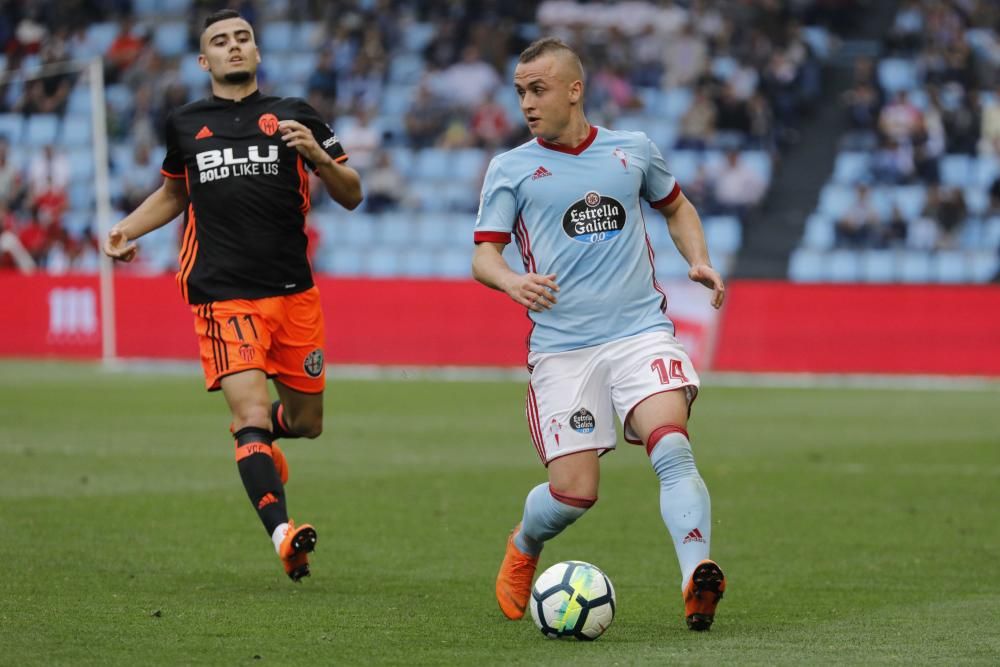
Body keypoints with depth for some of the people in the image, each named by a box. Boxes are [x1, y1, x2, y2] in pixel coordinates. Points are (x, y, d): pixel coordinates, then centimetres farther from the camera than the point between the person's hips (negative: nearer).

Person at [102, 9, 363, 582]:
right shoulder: (185, 125, 11)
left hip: (293, 292, 2)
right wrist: (127, 229, 14)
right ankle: (283, 534, -30)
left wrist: (317, 155, -11)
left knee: (307, 422, 12)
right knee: (251, 413, -20)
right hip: (223, 295, -2)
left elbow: (351, 196, 8)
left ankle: (263, 437, 48)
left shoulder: (293, 116, 8)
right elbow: (174, 193, 31)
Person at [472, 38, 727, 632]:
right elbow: (484, 255, 2)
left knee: (671, 445, -25)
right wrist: (512, 281, -21)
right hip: (562, 348, -1)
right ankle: (523, 549, 28)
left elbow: (676, 207, 28)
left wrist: (699, 262, 10)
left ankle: (697, 583, -35)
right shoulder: (511, 169, 7)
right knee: (574, 491, -6)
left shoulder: (633, 151, 12)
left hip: (642, 331, 1)